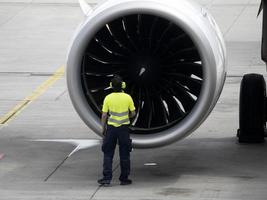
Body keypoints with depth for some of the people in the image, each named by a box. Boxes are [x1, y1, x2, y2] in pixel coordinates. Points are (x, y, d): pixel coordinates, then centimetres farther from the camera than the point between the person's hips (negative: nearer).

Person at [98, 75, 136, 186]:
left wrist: (103, 128, 6)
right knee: (124, 154, 9)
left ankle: (107, 178, 1)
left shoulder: (108, 98, -7)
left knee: (108, 154, 7)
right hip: (124, 127, 0)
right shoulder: (127, 98, -6)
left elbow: (104, 115, -5)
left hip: (111, 128, 0)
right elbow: (133, 113, 1)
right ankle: (124, 178, 11)